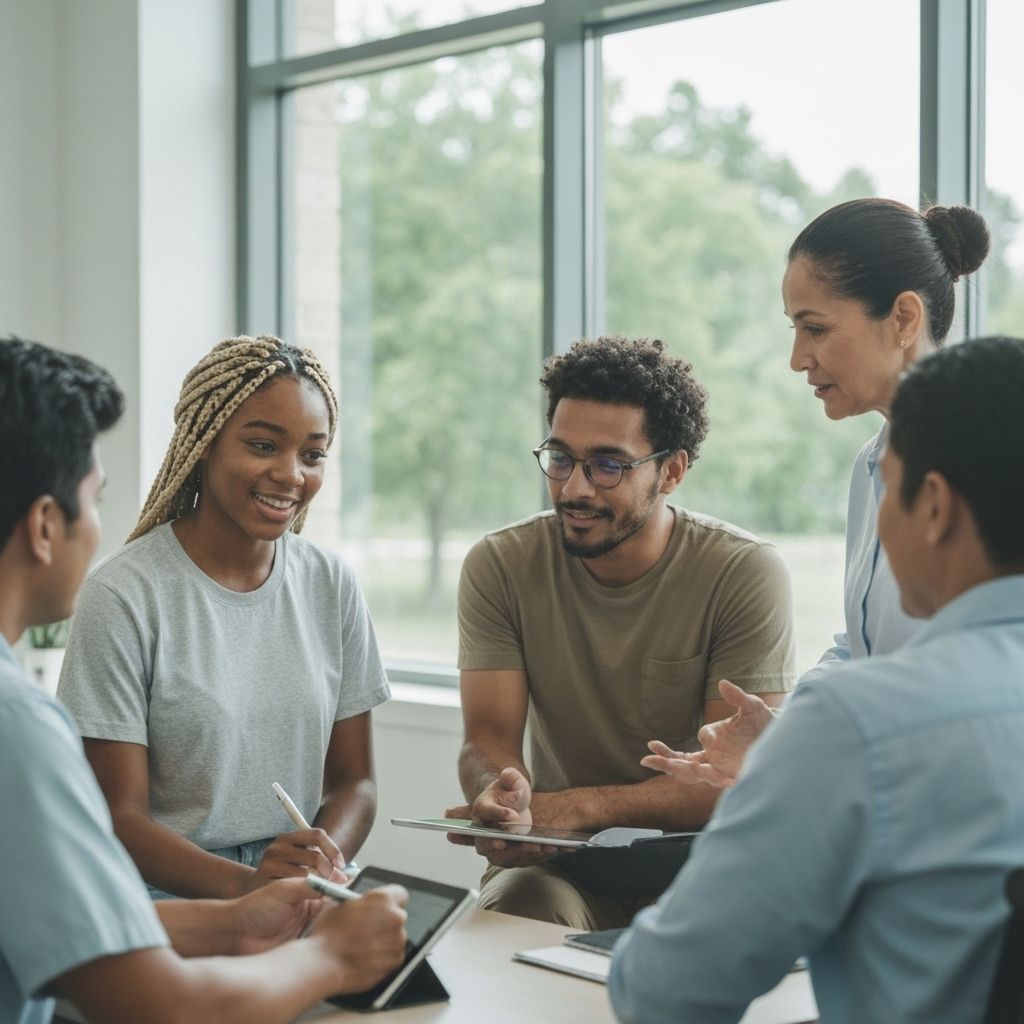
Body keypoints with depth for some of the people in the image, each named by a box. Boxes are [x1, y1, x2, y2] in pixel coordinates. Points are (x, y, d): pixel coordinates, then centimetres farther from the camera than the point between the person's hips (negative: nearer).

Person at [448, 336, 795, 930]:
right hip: (557, 864, 1)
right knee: (516, 905, -33)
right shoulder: (501, 567, -2)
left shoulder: (746, 574, -11)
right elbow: (489, 737, -8)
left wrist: (577, 807, -31)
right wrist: (501, 792, -35)